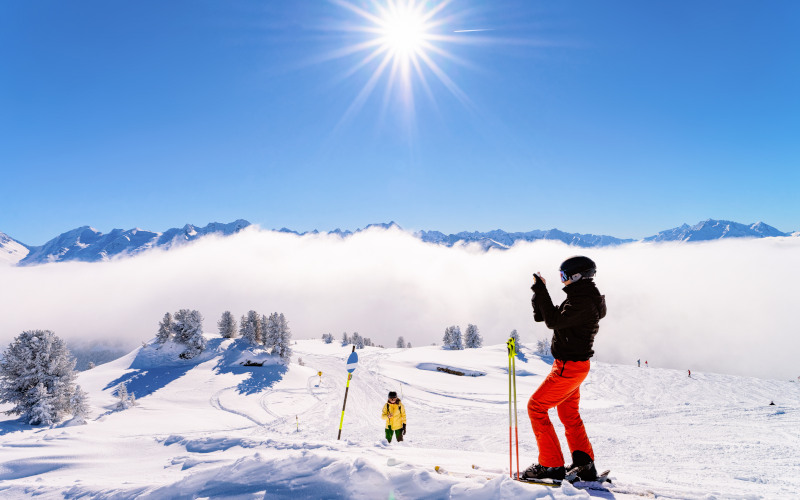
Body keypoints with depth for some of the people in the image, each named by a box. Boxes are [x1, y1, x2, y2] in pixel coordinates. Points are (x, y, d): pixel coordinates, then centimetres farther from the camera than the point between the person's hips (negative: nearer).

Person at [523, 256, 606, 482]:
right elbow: (544, 317, 15)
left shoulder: (583, 302, -21)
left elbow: (553, 321, -25)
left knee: (536, 406, -4)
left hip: (570, 367, -11)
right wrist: (539, 294, -1)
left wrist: (541, 291, -20)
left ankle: (552, 465, 0)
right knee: (569, 415, 20)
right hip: (571, 364, 11)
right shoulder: (581, 298, 12)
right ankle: (585, 465, 25)